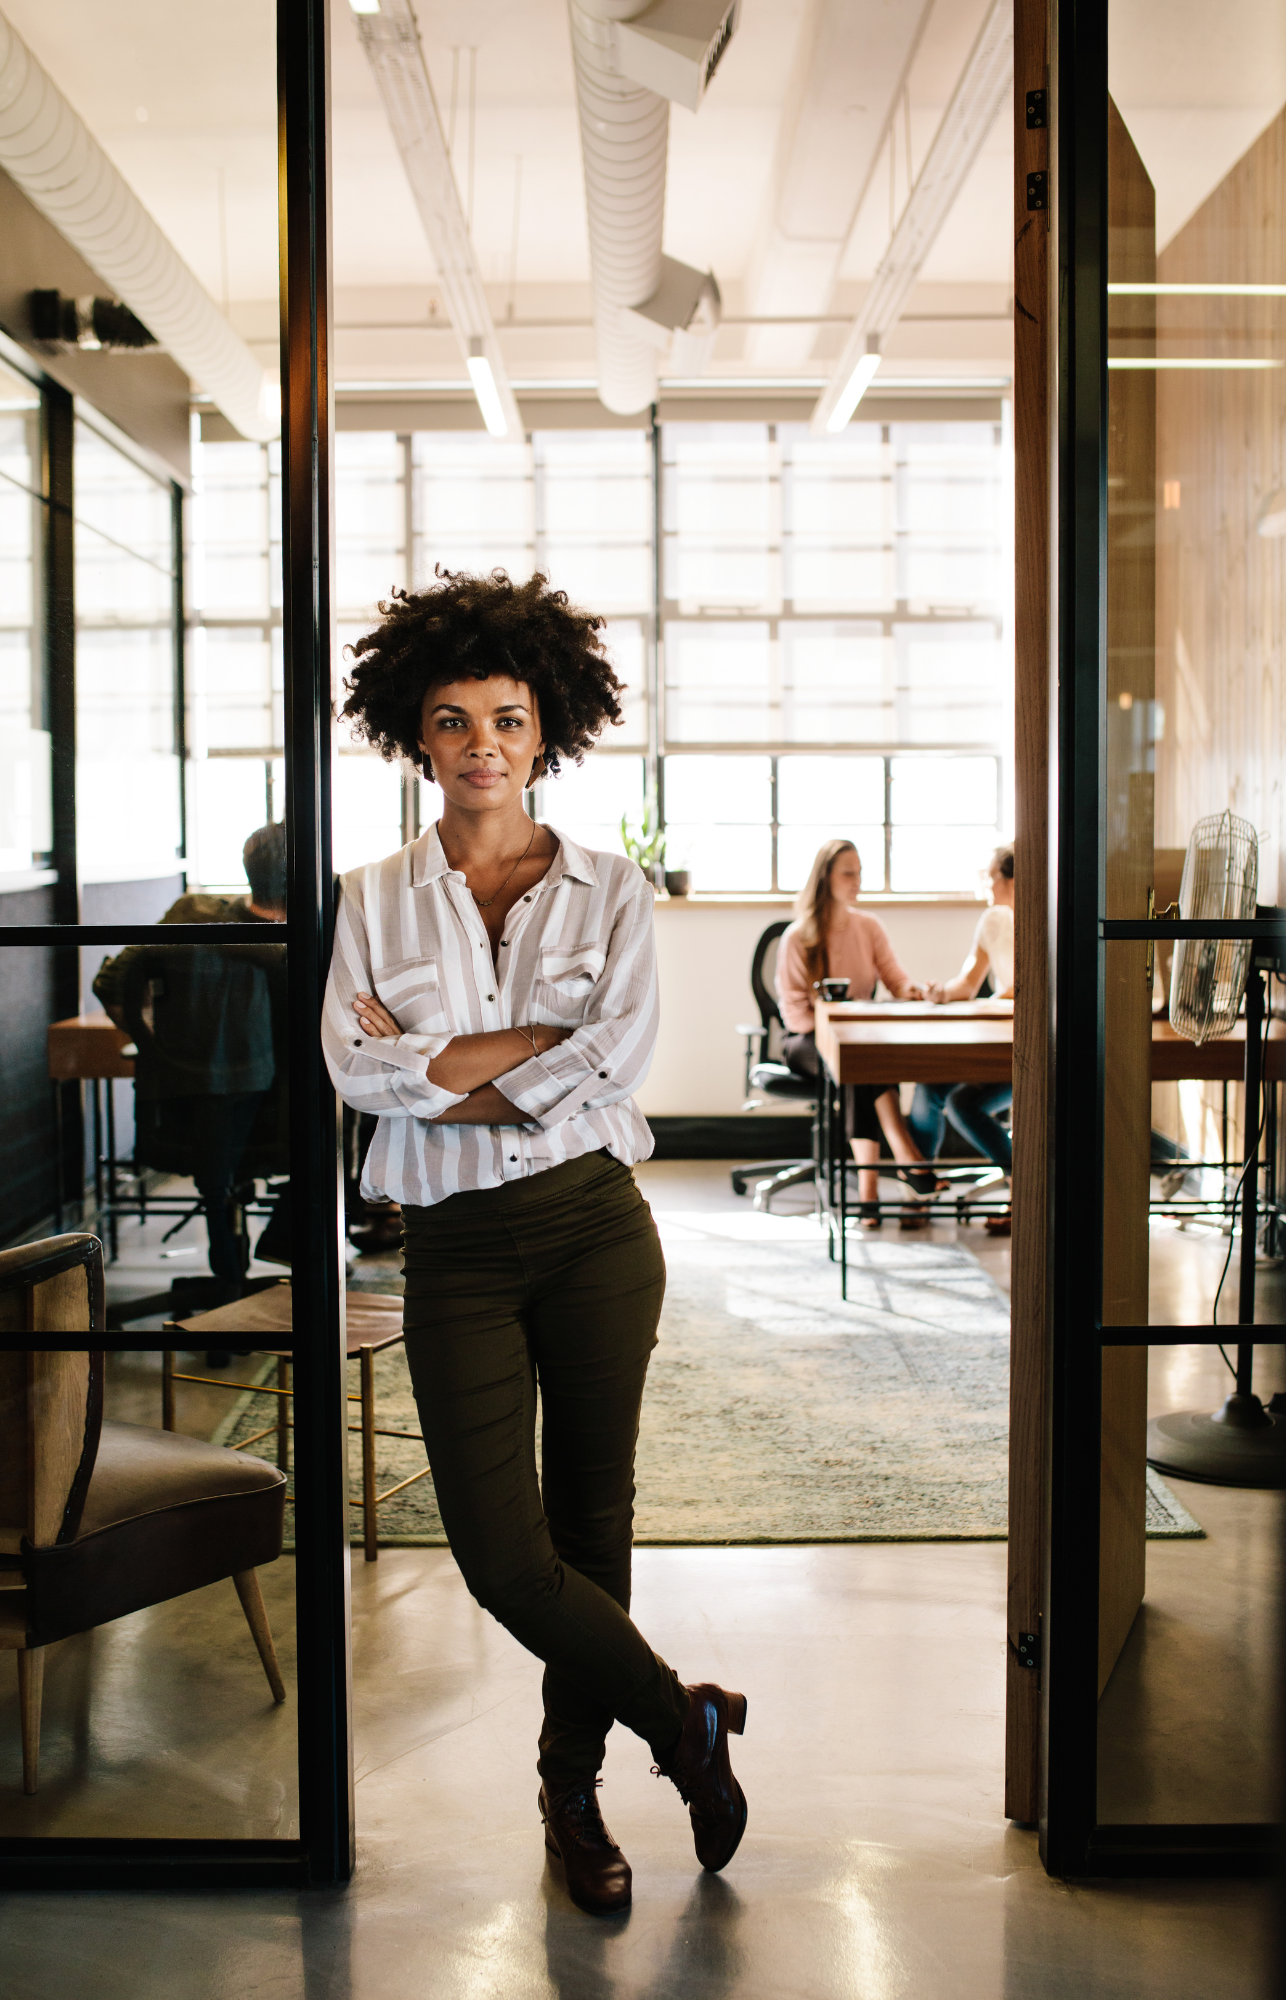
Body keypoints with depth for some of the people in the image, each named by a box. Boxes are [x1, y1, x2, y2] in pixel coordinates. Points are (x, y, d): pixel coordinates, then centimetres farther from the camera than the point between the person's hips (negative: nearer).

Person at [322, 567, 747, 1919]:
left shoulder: (609, 890, 4)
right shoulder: (375, 899, 7)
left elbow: (622, 1055, -9)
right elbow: (353, 1066, -7)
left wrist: (445, 1067, -10)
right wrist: (544, 1050, -12)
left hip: (594, 1226, 0)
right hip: (457, 1246, 1)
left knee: (592, 1514, 10)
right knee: (502, 1552, -6)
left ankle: (574, 1782, 31)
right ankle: (684, 1720, 19)